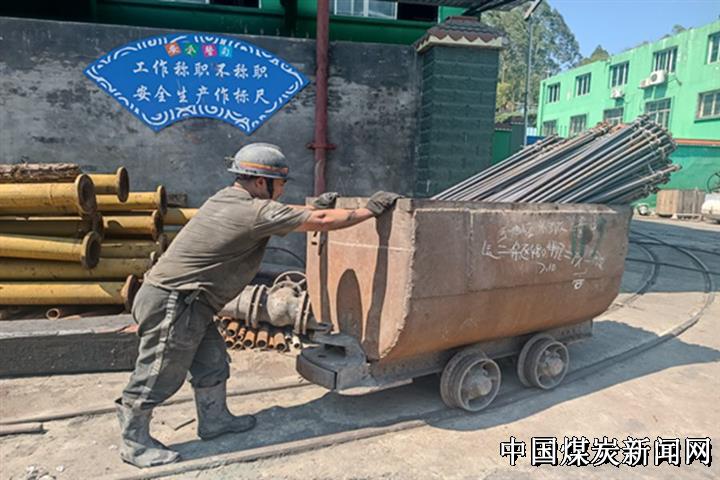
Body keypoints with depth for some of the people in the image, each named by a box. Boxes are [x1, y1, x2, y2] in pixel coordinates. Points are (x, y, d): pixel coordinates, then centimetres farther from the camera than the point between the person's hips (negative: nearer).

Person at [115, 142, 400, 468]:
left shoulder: (228, 197, 7)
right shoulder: (255, 211, -21)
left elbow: (275, 217, 23)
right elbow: (322, 222, -20)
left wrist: (314, 208, 15)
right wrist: (370, 210, -11)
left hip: (187, 302, 10)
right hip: (172, 303, -10)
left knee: (211, 363, 18)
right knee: (159, 375, 6)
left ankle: (214, 420, 35)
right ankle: (134, 442, 24)